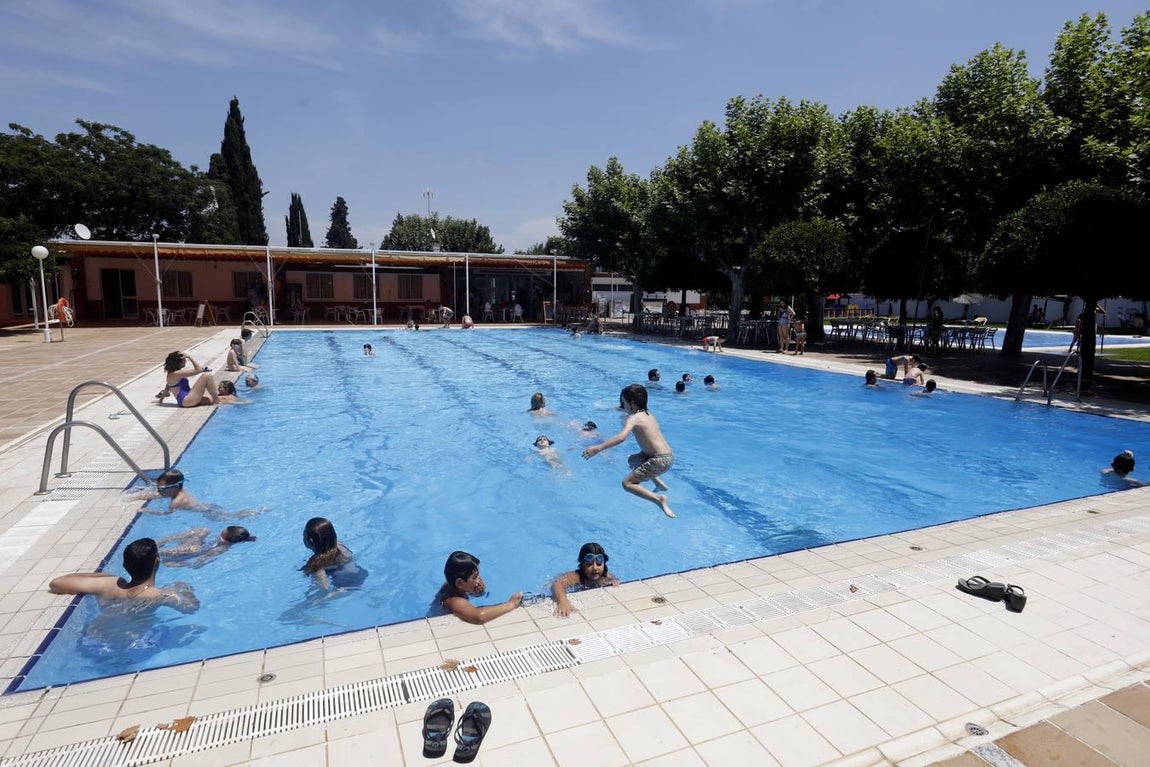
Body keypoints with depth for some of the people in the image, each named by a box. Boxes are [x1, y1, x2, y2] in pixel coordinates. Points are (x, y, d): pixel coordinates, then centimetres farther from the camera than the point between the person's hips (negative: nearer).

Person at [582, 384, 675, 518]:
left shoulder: (633, 418, -12)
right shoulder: (648, 415, 13)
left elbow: (622, 437, -30)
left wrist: (598, 448, -35)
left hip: (659, 460, -9)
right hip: (668, 456, 9)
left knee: (627, 483, -8)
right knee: (632, 461, 31)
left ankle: (659, 499, -21)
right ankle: (659, 484, 33)